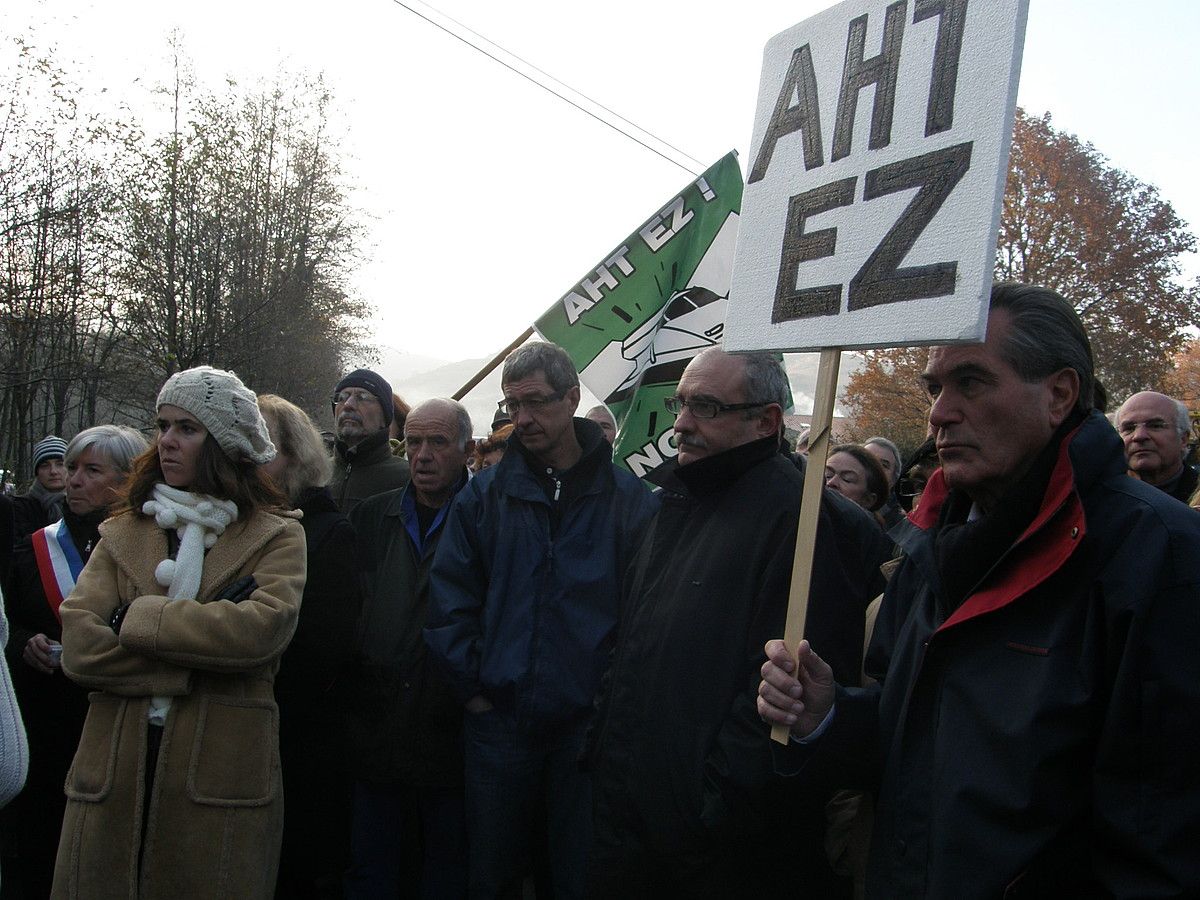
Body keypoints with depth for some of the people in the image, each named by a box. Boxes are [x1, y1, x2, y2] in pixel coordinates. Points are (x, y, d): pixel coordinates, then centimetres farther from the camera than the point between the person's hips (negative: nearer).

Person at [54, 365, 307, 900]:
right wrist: (200, 660, -12)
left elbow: (263, 629, -17)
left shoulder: (276, 535, 2)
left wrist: (140, 617, -10)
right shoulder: (122, 533, 11)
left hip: (220, 780, -3)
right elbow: (78, 646, -3)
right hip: (113, 777, 3)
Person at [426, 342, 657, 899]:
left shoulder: (630, 500, -3)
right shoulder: (484, 495, 3)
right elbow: (450, 597, 1)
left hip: (590, 722, -1)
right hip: (499, 719, 2)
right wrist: (472, 685, -3)